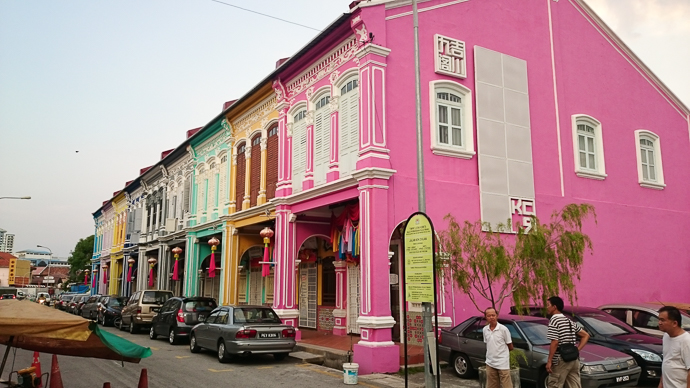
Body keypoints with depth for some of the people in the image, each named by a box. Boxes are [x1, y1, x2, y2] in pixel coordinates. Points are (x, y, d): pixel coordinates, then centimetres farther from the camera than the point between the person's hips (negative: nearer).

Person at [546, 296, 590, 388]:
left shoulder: (554, 320, -9)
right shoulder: (570, 322, 16)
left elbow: (555, 343, -16)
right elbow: (586, 335, 20)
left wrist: (549, 361, -13)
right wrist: (577, 349, 12)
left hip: (561, 360, -8)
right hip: (574, 360, 8)